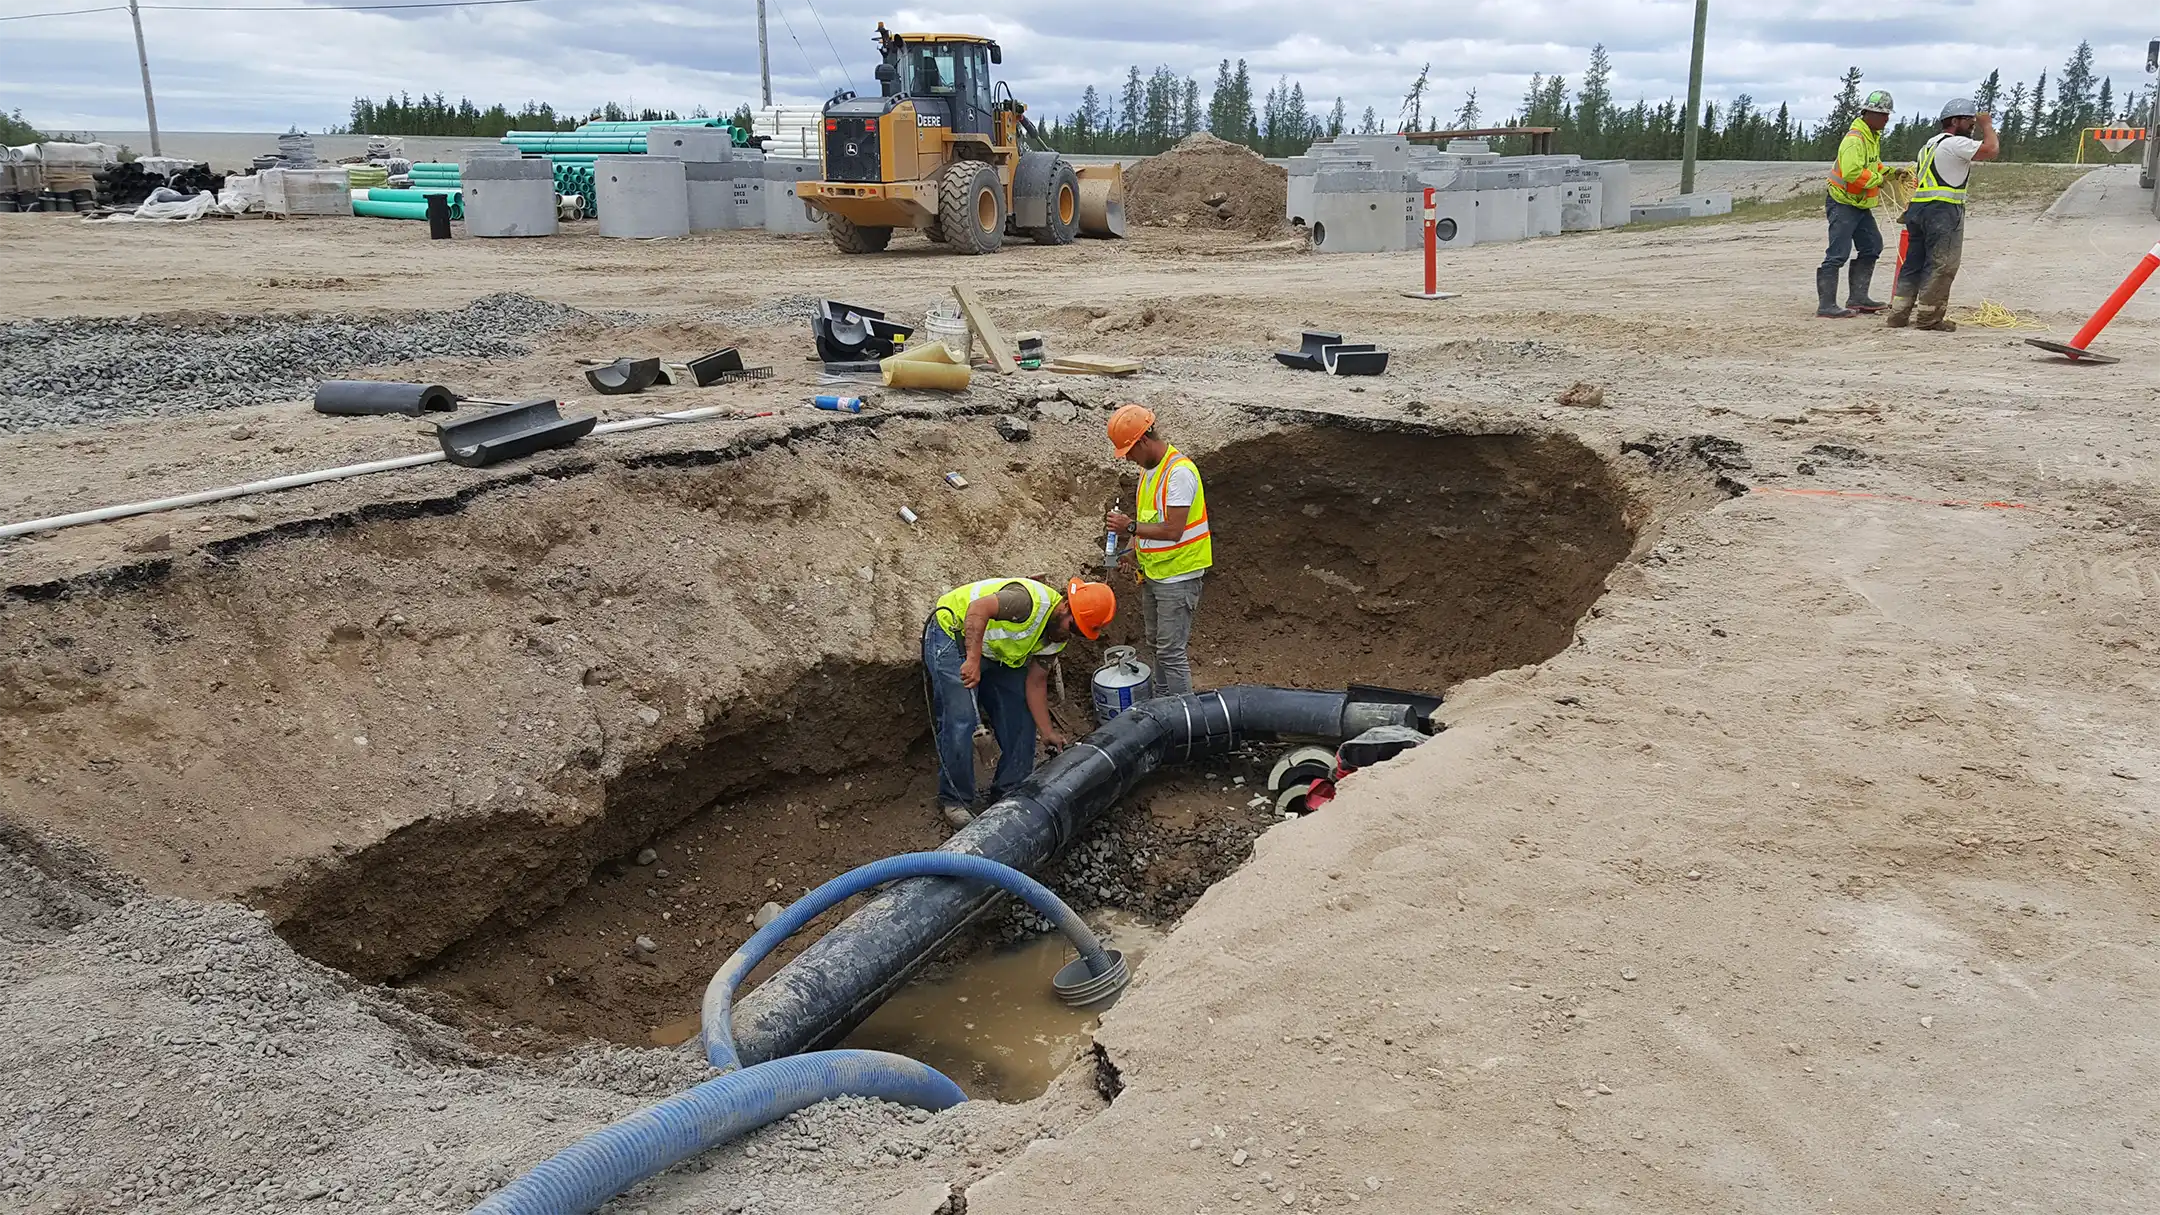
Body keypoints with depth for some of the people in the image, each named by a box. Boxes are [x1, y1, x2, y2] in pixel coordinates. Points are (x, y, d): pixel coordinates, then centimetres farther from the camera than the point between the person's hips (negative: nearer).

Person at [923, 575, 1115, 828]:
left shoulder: (1056, 637, -2)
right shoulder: (1033, 600, -31)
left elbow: (1035, 683, 0)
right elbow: (978, 609, -43)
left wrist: (1048, 733, -7)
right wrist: (973, 660, -49)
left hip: (996, 653, 9)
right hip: (953, 634, -9)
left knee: (1021, 720, 5)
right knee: (960, 722, -14)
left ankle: (1009, 793, 18)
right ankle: (954, 800, 2)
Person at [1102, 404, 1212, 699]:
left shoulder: (1179, 472, -21)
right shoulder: (1149, 469, 9)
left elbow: (1173, 530, -25)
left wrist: (1131, 527, -19)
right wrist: (1136, 549, 4)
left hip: (1178, 576, -10)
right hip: (1152, 573, 10)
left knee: (1171, 652, -7)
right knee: (1155, 644, 17)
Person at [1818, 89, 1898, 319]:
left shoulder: (1873, 136, 13)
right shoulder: (1855, 139, -20)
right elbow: (1852, 172, -32)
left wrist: (1890, 173, 10)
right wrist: (1878, 179, -19)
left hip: (1860, 205, 11)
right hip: (1842, 203, -11)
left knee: (1872, 247, 14)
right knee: (1838, 254, -12)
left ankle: (1857, 298, 19)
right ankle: (1826, 305, -12)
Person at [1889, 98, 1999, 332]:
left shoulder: (1930, 144, 23)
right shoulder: (1955, 143, -7)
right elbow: (1991, 149, -15)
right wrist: (1987, 126, 1)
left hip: (1918, 208, 9)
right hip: (1943, 210, -9)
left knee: (1914, 262, 10)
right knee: (1942, 265, -5)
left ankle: (1899, 313, 10)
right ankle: (1927, 317, -5)